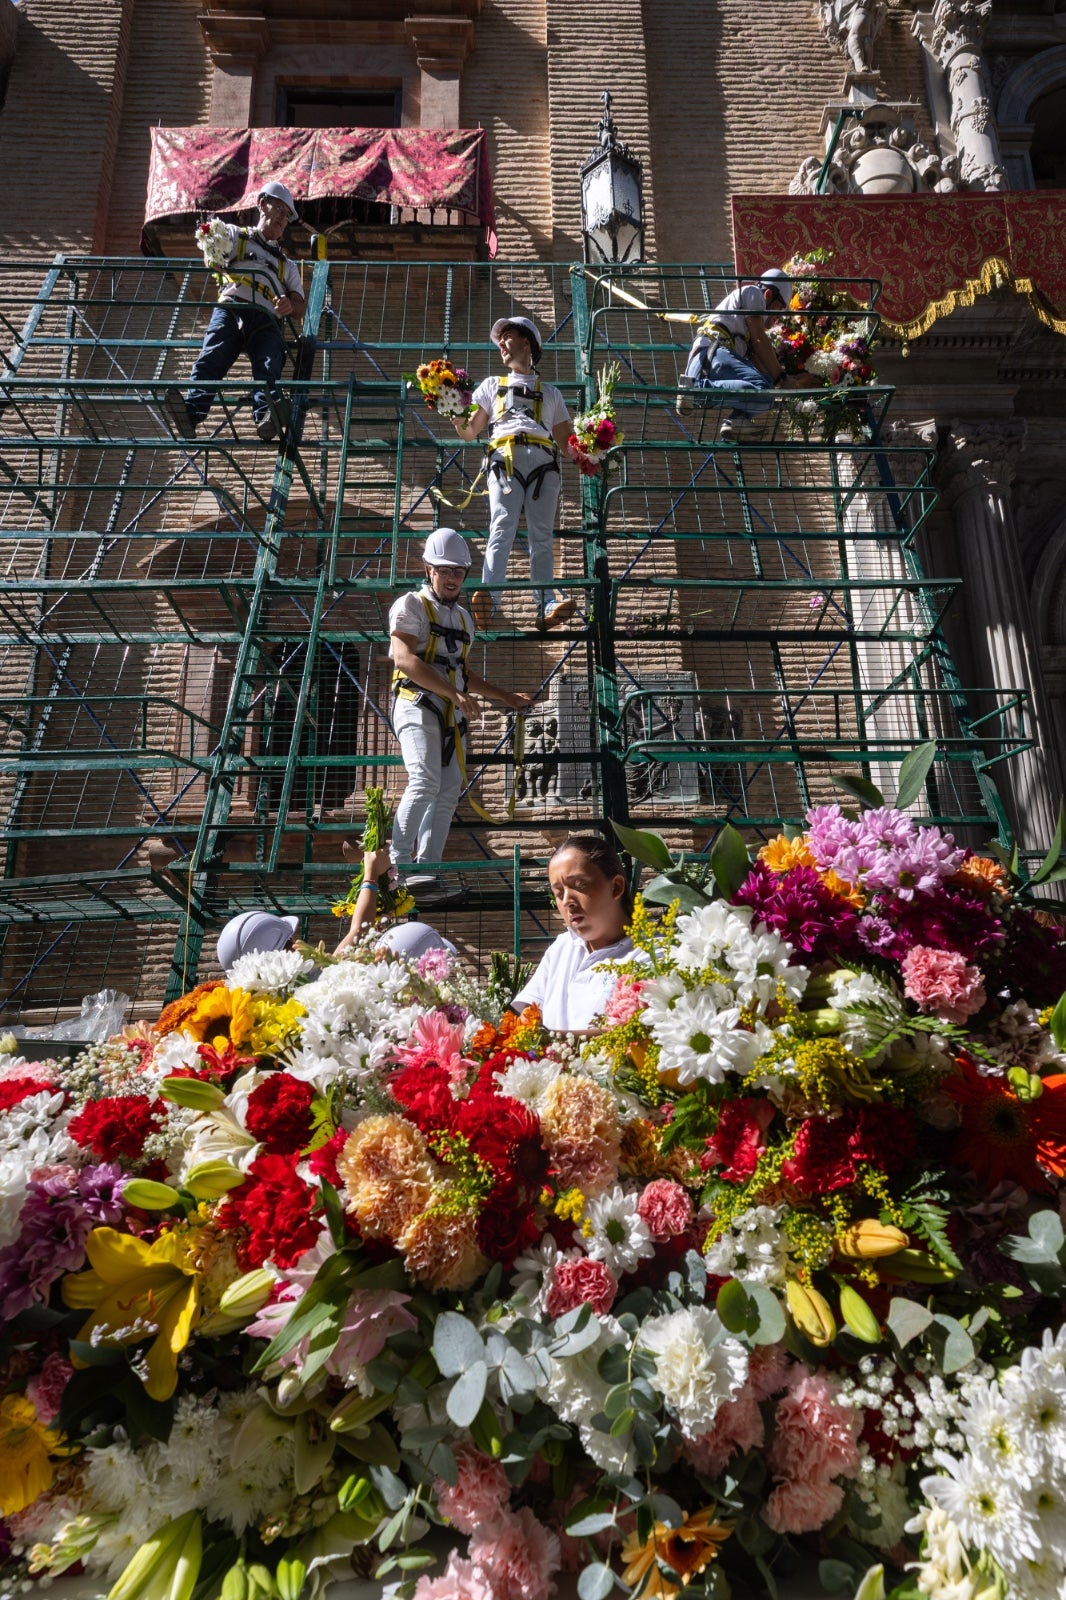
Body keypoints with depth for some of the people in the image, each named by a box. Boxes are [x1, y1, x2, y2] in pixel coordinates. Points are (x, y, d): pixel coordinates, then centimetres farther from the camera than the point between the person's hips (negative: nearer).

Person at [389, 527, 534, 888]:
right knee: (425, 781, -23)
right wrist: (455, 694, -20)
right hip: (418, 705, -8)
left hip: (452, 715, 8)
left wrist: (507, 697, 27)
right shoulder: (411, 605, 1)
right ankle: (397, 864, -21)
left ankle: (427, 869, 3)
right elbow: (405, 659, -14)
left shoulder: (463, 618, 24)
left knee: (449, 791, 0)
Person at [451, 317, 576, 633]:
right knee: (502, 529, -22)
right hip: (505, 459, -1)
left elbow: (567, 442, 24)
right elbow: (469, 432, 24)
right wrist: (457, 417, 2)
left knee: (541, 536, -15)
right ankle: (489, 601, -37)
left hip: (543, 463, 1)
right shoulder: (492, 385, 34)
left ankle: (547, 606, -27)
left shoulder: (550, 393, 33)